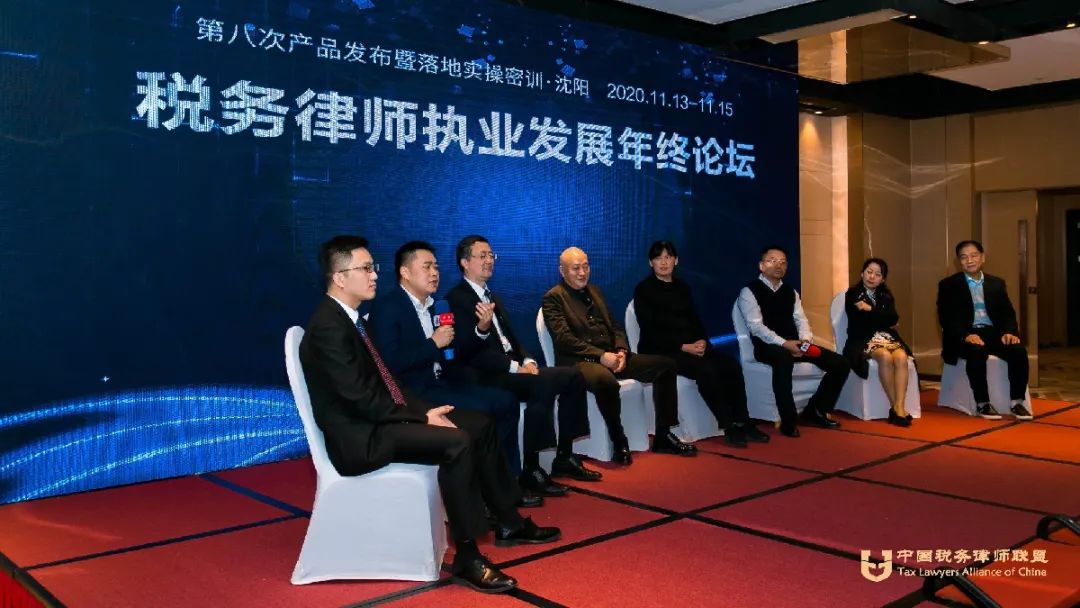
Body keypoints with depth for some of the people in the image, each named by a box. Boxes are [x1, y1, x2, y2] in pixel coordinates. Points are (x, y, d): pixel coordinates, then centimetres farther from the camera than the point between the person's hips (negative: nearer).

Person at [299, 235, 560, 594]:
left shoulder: (349, 318, 12)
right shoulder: (328, 327, -19)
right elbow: (361, 399, -23)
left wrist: (423, 410, 1)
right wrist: (421, 417, -17)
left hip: (378, 420, 10)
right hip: (360, 437, -10)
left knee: (479, 425, 6)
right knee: (456, 442, -27)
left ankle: (508, 523, 16)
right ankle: (467, 558, -18)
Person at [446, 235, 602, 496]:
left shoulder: (493, 298, 22)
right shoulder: (456, 299, -7)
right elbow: (471, 350, -17)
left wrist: (527, 361, 0)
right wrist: (515, 367, -20)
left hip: (511, 367, 9)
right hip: (485, 376, -9)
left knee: (573, 376, -4)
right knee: (544, 384, -32)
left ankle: (564, 457, 4)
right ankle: (531, 470, -25)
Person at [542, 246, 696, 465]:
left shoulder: (594, 291, 21)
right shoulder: (553, 298, -2)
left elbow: (615, 326, 20)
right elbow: (564, 339, -14)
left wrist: (621, 351, -2)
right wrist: (600, 356, -21)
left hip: (610, 356, 8)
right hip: (579, 361, -8)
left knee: (666, 365, -2)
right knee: (606, 381, -42)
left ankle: (663, 436, 2)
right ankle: (619, 442, -19)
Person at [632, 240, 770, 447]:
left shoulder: (682, 287, 17)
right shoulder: (643, 289, -2)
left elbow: (694, 319, 15)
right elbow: (650, 330, -10)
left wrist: (702, 341, -9)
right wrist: (683, 346, -18)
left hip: (690, 347, 6)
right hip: (660, 350, -6)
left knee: (731, 364, -18)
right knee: (706, 369, -31)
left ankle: (742, 423, -15)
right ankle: (729, 427, -21)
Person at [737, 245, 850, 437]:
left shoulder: (791, 292, 20)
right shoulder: (749, 292, -3)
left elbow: (800, 319, 11)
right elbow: (756, 326, -14)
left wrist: (805, 340, -12)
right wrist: (784, 343, -26)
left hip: (794, 344, 7)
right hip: (767, 346, -7)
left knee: (841, 364, -6)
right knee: (783, 358, -43)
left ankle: (815, 411, 10)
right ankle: (788, 421, -31)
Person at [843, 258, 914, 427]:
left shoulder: (886, 296, 17)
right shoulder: (853, 294, 2)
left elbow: (893, 319, -3)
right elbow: (860, 323, -10)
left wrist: (870, 309, -12)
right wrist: (883, 319, -3)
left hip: (887, 338, 4)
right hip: (863, 340, -4)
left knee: (901, 357, -29)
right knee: (885, 357, -34)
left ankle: (899, 407, -36)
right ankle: (893, 406, -26)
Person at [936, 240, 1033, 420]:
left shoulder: (997, 283, 16)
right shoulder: (948, 284, 4)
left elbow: (1008, 313, 11)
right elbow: (946, 317, -6)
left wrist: (1009, 332, -11)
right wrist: (966, 335, -23)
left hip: (993, 333, 4)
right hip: (965, 336, -4)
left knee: (1019, 351, -24)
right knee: (977, 352, -35)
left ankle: (1017, 402, -13)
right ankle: (982, 403, -24)